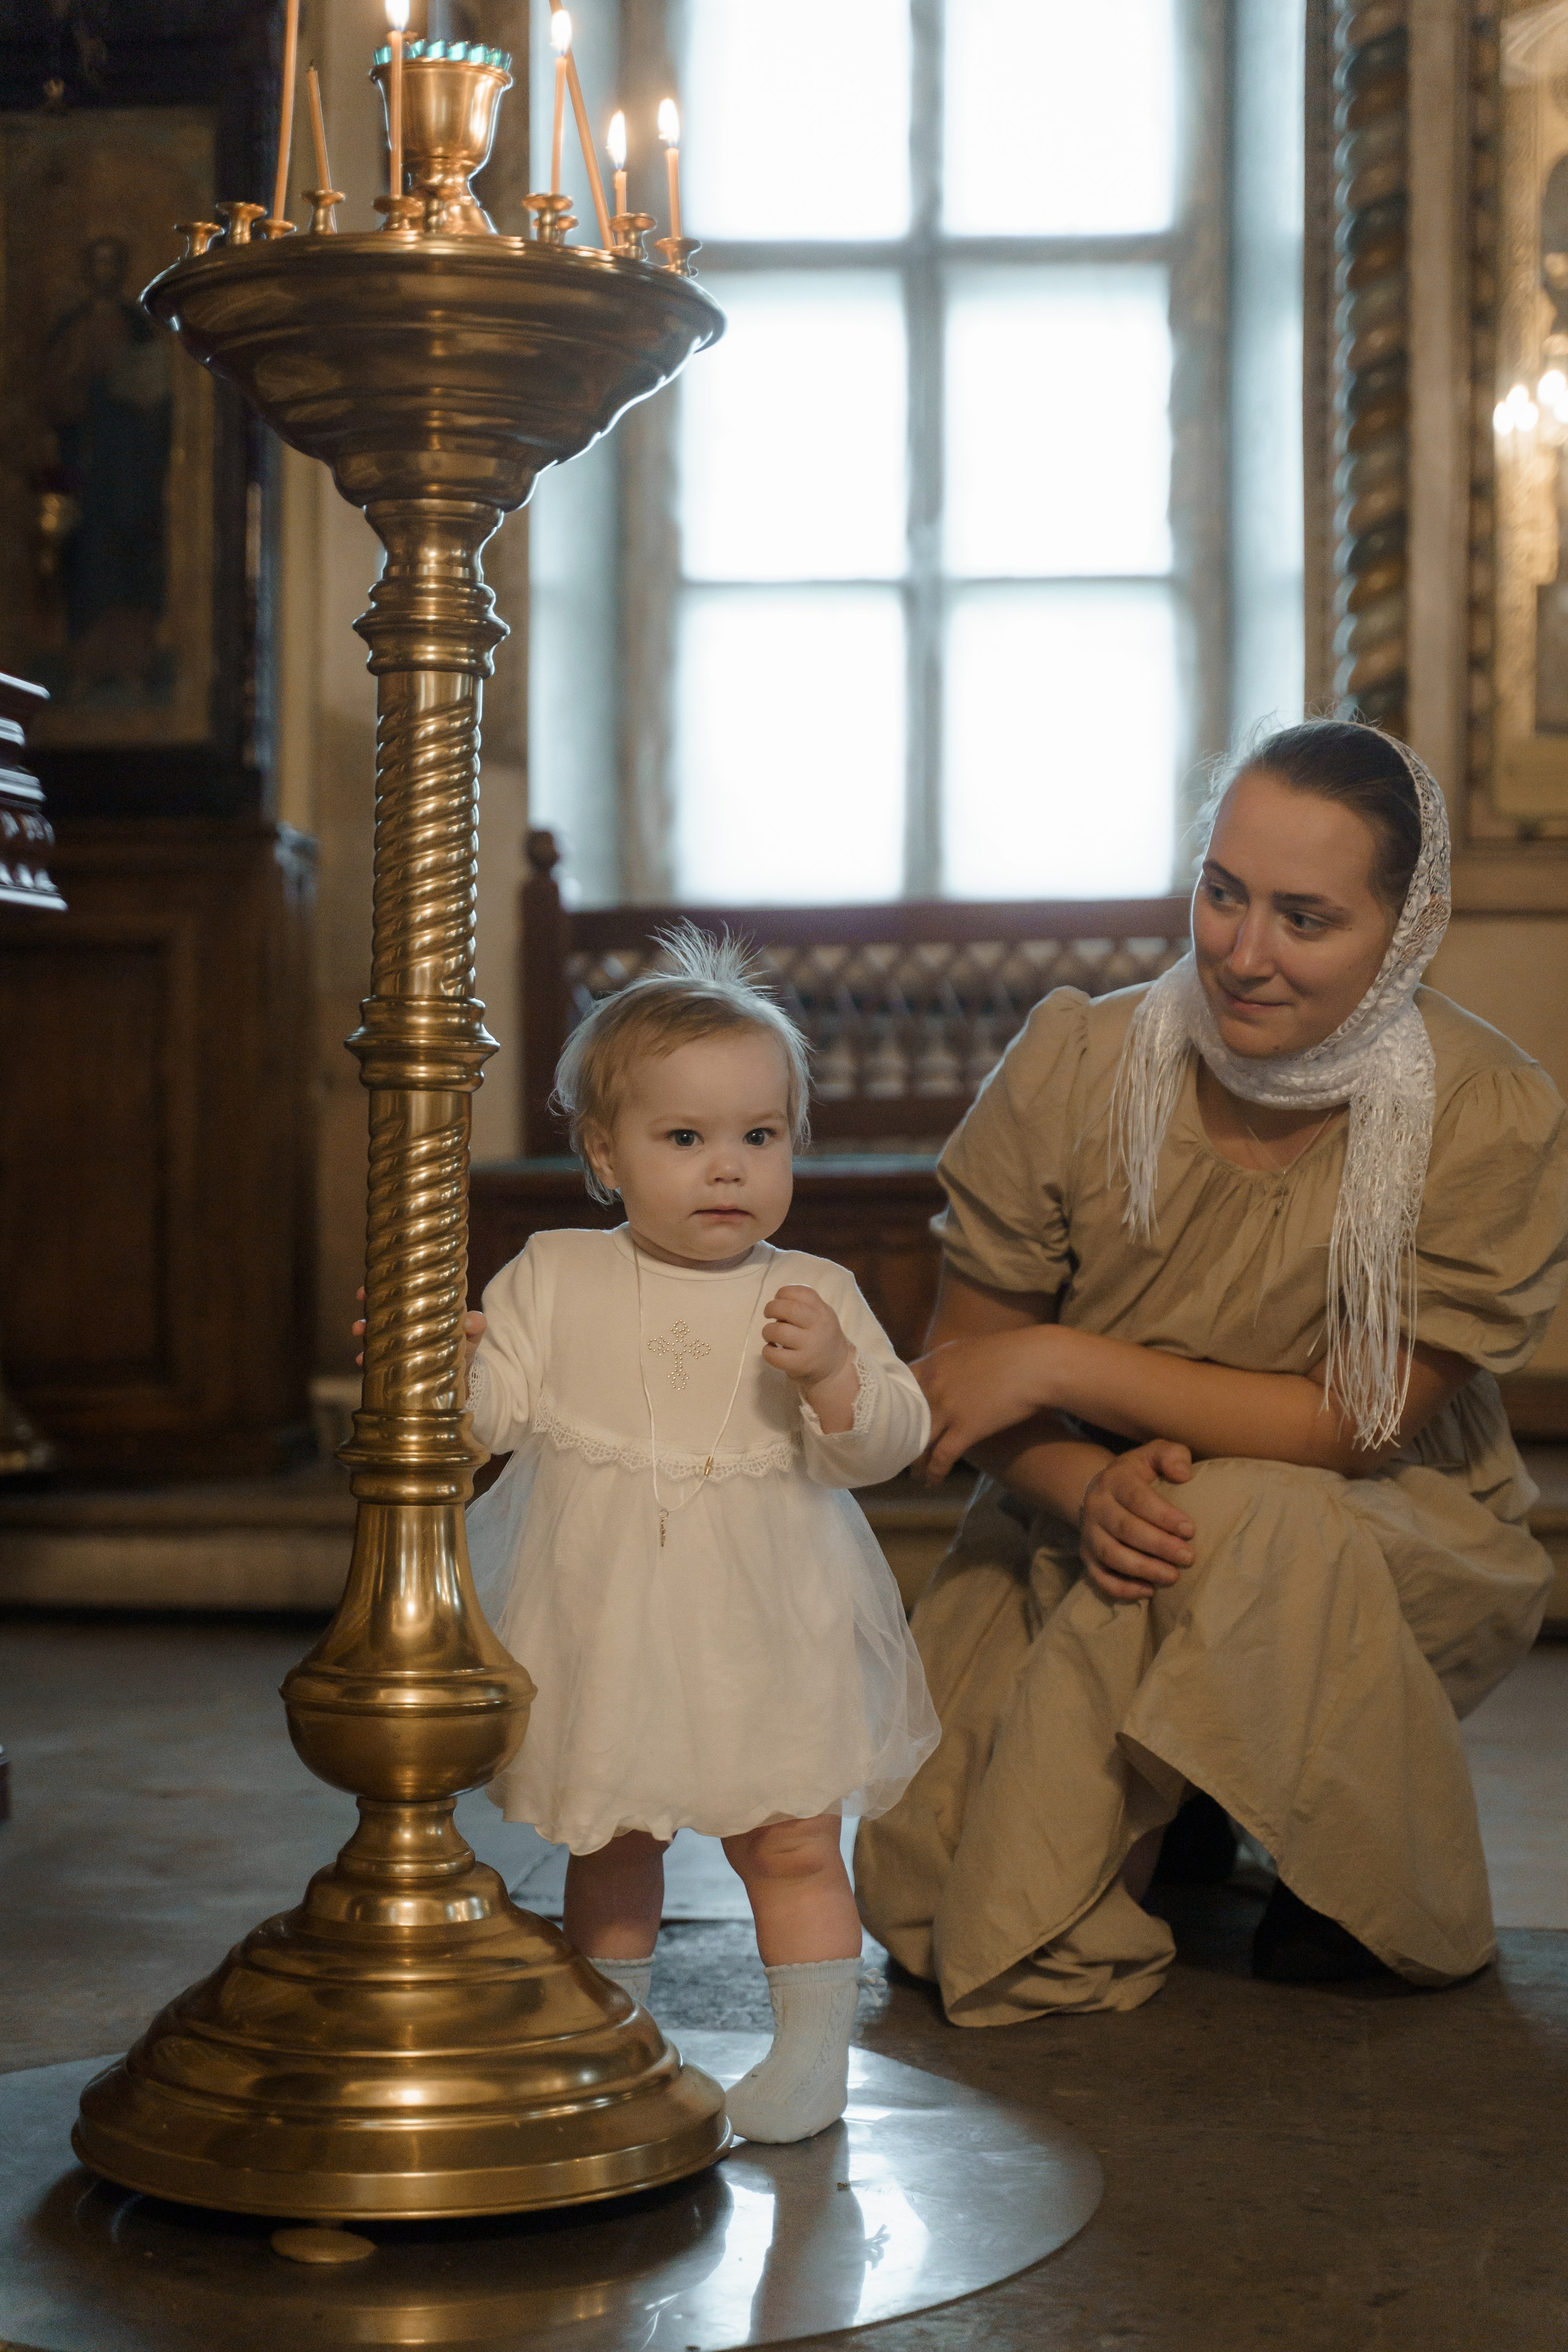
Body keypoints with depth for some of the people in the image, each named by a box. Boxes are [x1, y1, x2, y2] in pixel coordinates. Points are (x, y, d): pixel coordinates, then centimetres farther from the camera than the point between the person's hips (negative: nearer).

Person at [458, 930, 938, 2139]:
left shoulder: (817, 1295, -1)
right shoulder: (553, 1279, 0)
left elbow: (892, 1439, -7)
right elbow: (496, 1412, -4)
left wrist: (832, 1372, -25)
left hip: (765, 1629, -1)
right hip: (601, 1621, 1)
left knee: (792, 1841, 3)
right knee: (609, 1840, 15)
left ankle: (815, 2050, 18)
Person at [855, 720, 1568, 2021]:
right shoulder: (1073, 1067, -13)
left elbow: (1351, 1427, -19)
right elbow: (970, 1377, -6)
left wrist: (1057, 1364, -22)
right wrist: (1094, 1491, -28)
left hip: (1388, 1544, -2)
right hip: (1079, 1532, 2)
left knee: (1242, 1524, -38)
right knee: (920, 1889, -17)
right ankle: (1170, 1829, 17)